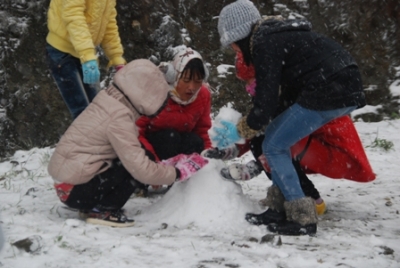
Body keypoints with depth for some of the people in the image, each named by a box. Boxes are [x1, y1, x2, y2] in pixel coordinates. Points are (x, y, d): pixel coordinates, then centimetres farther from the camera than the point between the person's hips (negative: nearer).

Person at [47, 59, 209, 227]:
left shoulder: (107, 104, 10)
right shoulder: (118, 119, -19)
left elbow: (134, 156, 17)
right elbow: (141, 169, -22)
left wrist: (167, 164, 11)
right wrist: (177, 173, -8)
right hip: (75, 191, -10)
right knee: (138, 170, -14)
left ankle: (94, 206, 8)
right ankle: (102, 210, -6)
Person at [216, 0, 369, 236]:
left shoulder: (264, 44, -9)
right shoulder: (277, 34, 20)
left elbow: (266, 104, -12)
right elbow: (280, 91, 25)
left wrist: (239, 132, 5)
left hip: (329, 94, -10)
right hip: (348, 89, 10)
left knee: (273, 146, 0)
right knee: (277, 137, 17)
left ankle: (303, 219, -2)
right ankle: (280, 209, 19)